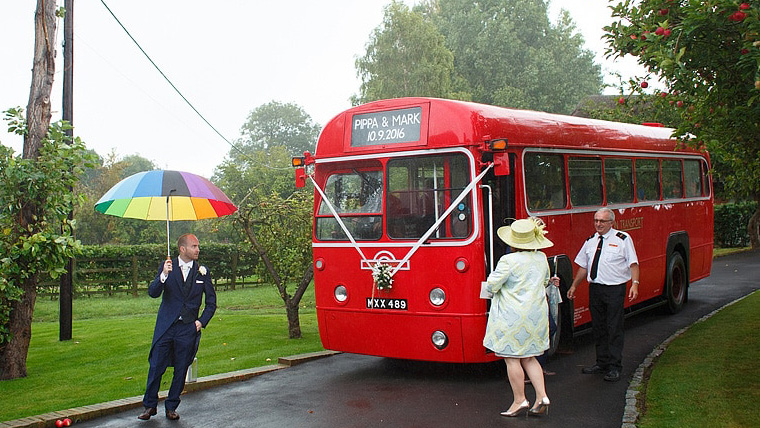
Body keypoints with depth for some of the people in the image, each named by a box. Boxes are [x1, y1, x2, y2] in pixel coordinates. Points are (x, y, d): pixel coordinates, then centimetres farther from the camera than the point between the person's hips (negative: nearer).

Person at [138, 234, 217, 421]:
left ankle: (171, 407, 21)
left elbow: (211, 301, 11)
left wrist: (201, 322, 0)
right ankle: (149, 405, 17)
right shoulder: (167, 266, 0)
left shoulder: (202, 271, 4)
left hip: (188, 328, 1)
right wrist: (164, 275, -27)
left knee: (181, 371, 7)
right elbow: (153, 293, -10)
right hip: (166, 326, -1)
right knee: (156, 367, 2)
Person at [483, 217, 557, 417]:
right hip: (536, 315, 7)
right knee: (529, 357, 15)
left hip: (512, 315, -7)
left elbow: (491, 286, -12)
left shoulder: (509, 261, -16)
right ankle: (542, 397, 7)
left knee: (512, 358, 3)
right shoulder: (541, 258, 5)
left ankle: (520, 401, 7)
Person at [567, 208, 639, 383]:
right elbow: (583, 266, 19)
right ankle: (602, 363, 23)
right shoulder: (590, 241, 13)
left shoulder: (622, 239, -2)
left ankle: (615, 367, 2)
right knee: (598, 328, 11)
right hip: (595, 288, 6)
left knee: (614, 329, -4)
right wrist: (574, 286, 17)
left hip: (615, 289, -5)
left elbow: (633, 263, -6)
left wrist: (635, 284, -17)